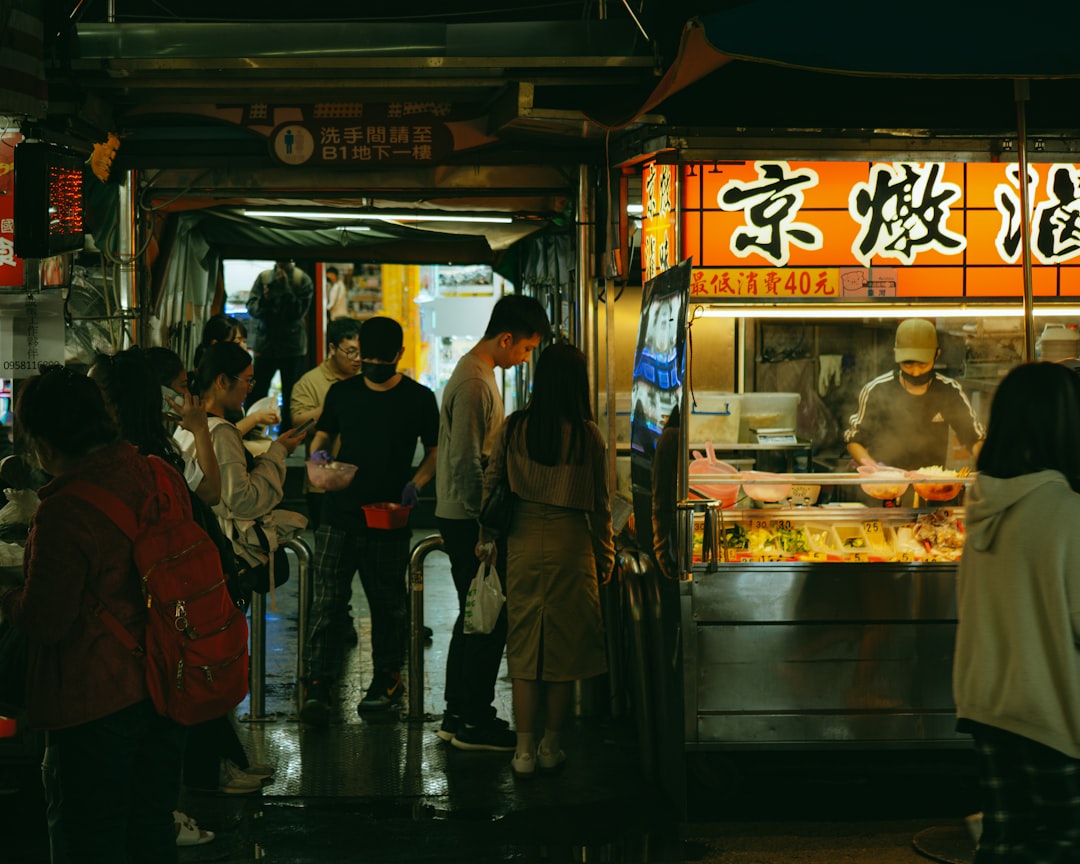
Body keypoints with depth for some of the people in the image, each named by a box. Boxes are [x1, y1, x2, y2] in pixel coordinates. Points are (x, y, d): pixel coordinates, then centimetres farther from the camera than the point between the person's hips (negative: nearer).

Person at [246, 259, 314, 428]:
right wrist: (265, 299, -23)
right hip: (265, 344, 1)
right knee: (255, 394, 1)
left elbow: (298, 313, -12)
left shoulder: (303, 281, -4)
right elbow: (251, 308, -3)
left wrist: (286, 287, -18)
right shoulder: (264, 278, 1)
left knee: (291, 397, 3)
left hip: (293, 348, -1)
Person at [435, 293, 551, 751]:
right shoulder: (473, 384, -18)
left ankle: (458, 715, 23)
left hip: (468, 519, 10)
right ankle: (474, 722, 5)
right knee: (489, 619, -3)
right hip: (469, 520, -10)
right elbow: (467, 466, -22)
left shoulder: (477, 373, 14)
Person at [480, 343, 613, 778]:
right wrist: (605, 557, 10)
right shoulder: (588, 435, -7)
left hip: (522, 543, 2)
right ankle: (550, 746, 18)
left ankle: (525, 750, 9)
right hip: (570, 544, -2)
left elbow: (490, 486, 3)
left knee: (524, 645, 8)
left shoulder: (512, 428, -2)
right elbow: (599, 504, -1)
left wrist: (487, 541, 15)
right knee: (564, 645, 10)